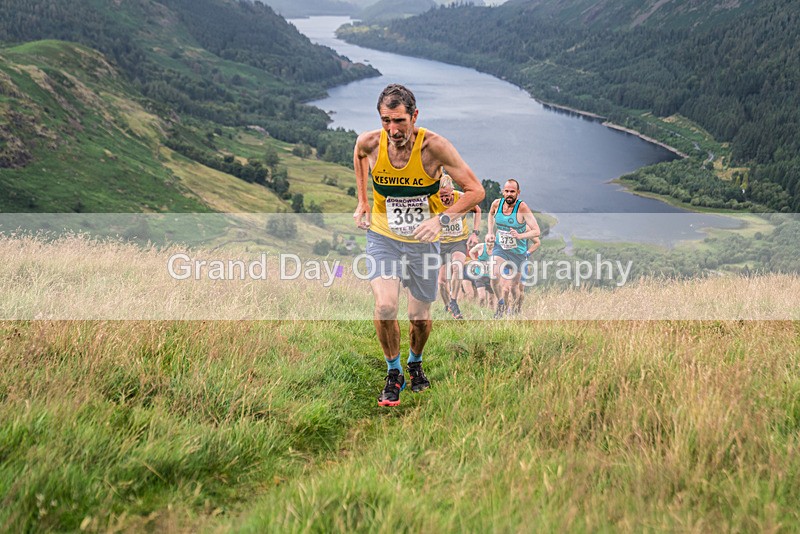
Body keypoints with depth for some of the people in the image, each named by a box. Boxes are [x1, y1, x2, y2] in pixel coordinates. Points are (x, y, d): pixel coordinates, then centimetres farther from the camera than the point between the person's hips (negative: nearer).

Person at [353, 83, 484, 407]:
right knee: (385, 306, -20)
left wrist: (442, 219, -31)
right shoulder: (369, 143, -16)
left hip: (423, 242, 0)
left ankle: (415, 363, 43)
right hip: (382, 237, 1)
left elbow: (476, 191, -18)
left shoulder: (434, 147, -24)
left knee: (420, 318, 9)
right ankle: (393, 374, 4)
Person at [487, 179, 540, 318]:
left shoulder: (522, 207, -22)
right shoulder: (497, 203, -10)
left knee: (513, 286, 9)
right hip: (500, 248, 2)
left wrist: (520, 236, -40)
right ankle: (501, 303, 2)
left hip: (518, 252, -2)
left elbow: (537, 231, -24)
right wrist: (491, 233, 7)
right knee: (494, 277, -23)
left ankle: (513, 308, 39)